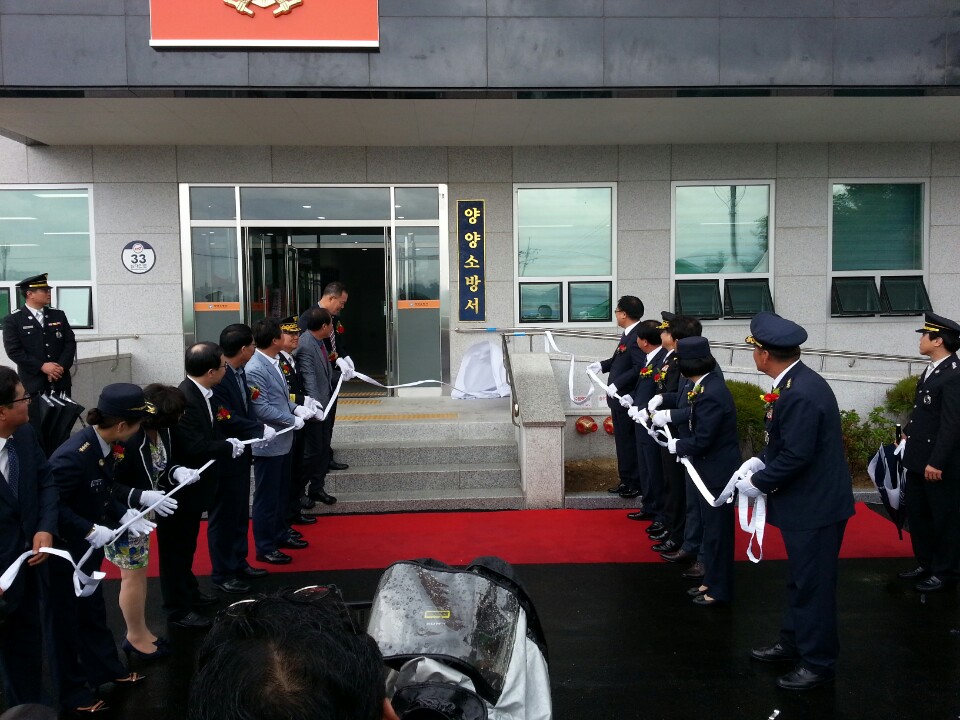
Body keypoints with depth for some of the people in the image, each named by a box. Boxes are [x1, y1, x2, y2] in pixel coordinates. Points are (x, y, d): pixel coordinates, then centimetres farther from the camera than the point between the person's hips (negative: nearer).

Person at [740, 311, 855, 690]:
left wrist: (758, 483, -15)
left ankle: (818, 662, 21)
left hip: (815, 505, -10)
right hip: (804, 501, 10)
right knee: (800, 580, 22)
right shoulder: (795, 383, 4)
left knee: (813, 585, 5)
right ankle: (794, 642, 38)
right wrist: (760, 460, 3)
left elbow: (795, 456, -27)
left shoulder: (800, 393, -27)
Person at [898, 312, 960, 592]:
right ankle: (925, 564, 33)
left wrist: (937, 462, -22)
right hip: (918, 459, 9)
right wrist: (909, 430, 16)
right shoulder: (932, 370, 9)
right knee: (917, 514, 19)